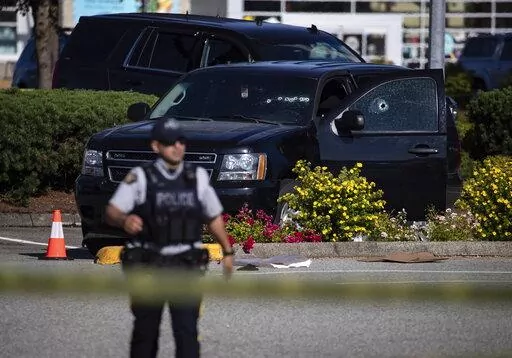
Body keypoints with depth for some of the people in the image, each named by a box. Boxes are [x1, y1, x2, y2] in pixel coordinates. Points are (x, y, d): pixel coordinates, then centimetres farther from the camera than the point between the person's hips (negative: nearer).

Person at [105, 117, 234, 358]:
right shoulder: (140, 178, -3)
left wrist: (227, 251, 20)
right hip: (148, 266, -1)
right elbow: (112, 212, -10)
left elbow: (214, 216, 19)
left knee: (187, 331, -10)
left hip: (186, 266, 1)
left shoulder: (198, 177, 6)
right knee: (146, 331, 9)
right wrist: (124, 220, -33)